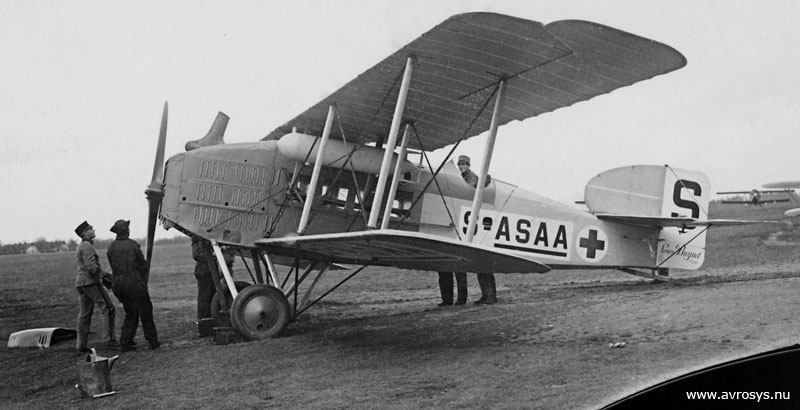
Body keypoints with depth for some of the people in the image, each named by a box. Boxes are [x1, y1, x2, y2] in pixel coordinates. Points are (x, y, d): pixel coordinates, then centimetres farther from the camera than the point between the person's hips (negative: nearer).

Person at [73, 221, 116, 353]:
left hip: (81, 283, 10)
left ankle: (81, 345, 11)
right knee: (108, 308, -8)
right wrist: (106, 275, -23)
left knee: (85, 314, 10)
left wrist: (103, 277, 20)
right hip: (90, 282, -10)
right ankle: (109, 339, -12)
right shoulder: (87, 246, -11)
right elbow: (91, 266, -23)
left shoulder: (82, 246, 21)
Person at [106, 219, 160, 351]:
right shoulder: (132, 244, -6)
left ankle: (125, 343, 14)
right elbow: (142, 265, -1)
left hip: (118, 282, 5)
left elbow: (113, 267, 8)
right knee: (145, 312, 5)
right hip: (134, 280, -5)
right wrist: (143, 280, 14)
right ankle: (153, 342, 9)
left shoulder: (111, 247, 7)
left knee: (130, 313, 17)